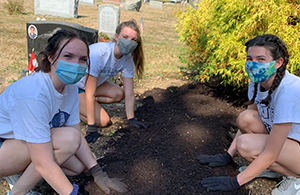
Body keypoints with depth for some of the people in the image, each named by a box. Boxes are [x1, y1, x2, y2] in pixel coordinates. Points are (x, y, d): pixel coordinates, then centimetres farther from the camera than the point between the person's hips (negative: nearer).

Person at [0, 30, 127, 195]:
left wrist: (97, 173, -8)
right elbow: (44, 164, -33)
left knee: (80, 165, -3)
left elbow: (78, 135, -2)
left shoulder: (70, 87, -7)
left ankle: (21, 170, 10)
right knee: (69, 138, -28)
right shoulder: (33, 94, -34)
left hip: (26, 145, 8)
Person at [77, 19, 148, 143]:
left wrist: (131, 119, -10)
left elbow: (129, 93, -9)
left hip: (93, 82, 7)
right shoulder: (98, 54, -36)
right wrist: (91, 127, -29)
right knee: (103, 121, -15)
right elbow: (90, 94, -32)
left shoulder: (128, 59, -16)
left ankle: (82, 104, 3)